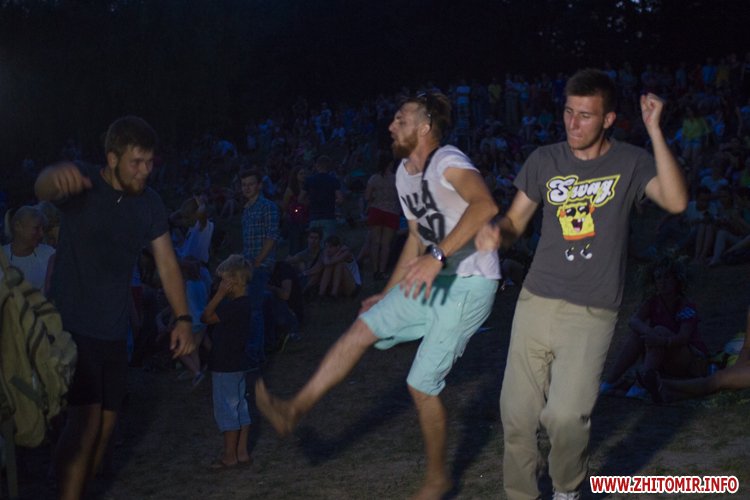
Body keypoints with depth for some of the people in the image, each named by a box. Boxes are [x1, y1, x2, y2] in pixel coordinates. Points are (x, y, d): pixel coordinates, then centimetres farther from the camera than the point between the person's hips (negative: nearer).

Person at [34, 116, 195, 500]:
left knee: (105, 424, 11)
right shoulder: (83, 185, -13)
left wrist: (183, 318, -5)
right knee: (85, 419, -17)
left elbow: (167, 263, 6)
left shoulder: (150, 203, 3)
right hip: (73, 326, -6)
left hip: (114, 331, 6)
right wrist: (55, 177, -62)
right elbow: (43, 190, -37)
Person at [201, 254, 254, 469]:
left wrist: (220, 294, -19)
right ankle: (242, 452, 21)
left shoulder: (235, 306, -23)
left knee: (226, 409, -1)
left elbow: (207, 317, -20)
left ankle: (229, 456, 7)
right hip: (236, 364, 10)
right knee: (240, 408, 14)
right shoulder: (243, 303, 9)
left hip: (226, 367, -10)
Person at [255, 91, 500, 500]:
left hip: (469, 285, -9)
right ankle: (295, 409, 4)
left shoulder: (448, 163, -19)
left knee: (422, 384, -6)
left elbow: (485, 205, -40)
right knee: (362, 327, 0)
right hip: (434, 280, 9)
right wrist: (387, 295, 23)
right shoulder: (404, 174, 10)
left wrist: (438, 255, -47)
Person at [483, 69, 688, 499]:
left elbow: (676, 201, -20)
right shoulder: (544, 161, 5)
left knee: (565, 415, -13)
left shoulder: (630, 162, -2)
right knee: (517, 413, 3)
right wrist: (498, 233, -12)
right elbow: (516, 221, 11)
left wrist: (655, 131, -23)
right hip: (536, 303, 3)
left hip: (591, 314, -3)